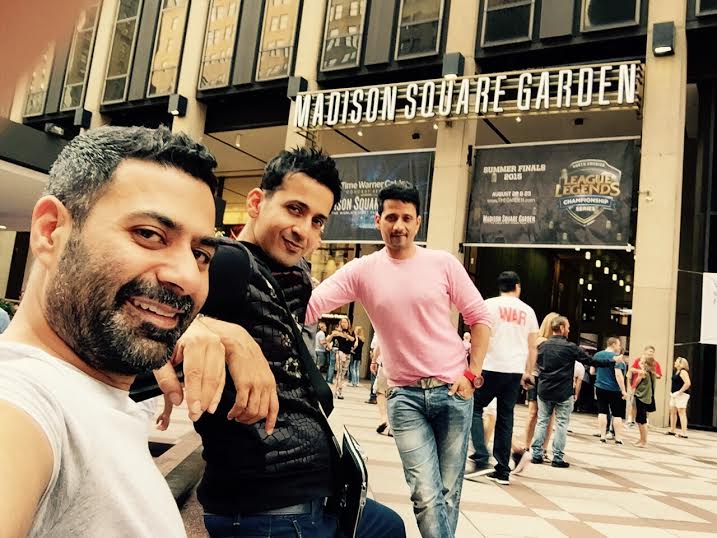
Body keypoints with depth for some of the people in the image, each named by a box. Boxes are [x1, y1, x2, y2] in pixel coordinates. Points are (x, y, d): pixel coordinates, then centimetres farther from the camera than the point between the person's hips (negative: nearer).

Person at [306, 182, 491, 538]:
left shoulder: (443, 263, -1)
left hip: (453, 389, 1)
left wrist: (473, 374, -4)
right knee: (426, 495, -7)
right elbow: (308, 305, -12)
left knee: (449, 491, 10)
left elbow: (479, 318, 4)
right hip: (404, 395, -1)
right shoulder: (361, 271, -2)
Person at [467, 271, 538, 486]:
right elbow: (533, 347, 15)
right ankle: (503, 471, 11)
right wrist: (529, 372, 23)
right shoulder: (527, 311, 12)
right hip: (516, 371, 4)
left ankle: (481, 460, -6)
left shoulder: (490, 304, -1)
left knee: (474, 409, 7)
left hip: (492, 367, -4)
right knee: (505, 417, 9)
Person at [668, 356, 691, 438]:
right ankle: (672, 430, 22)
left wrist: (680, 392, -22)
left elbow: (688, 383, -26)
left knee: (682, 413, -9)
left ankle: (684, 433, -8)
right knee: (672, 411, 14)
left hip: (681, 395, -10)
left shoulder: (683, 372, -14)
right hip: (675, 395, 10)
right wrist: (671, 391, 18)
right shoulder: (677, 371, 16)